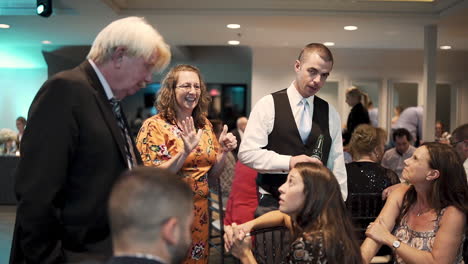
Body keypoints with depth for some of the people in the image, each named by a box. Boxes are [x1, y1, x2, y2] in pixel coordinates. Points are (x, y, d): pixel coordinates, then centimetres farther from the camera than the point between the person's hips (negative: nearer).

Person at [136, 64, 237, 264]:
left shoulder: (205, 125, 6)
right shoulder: (155, 126, -11)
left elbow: (211, 173, 11)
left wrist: (224, 151, -7)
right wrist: (185, 152, -28)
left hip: (199, 213, 6)